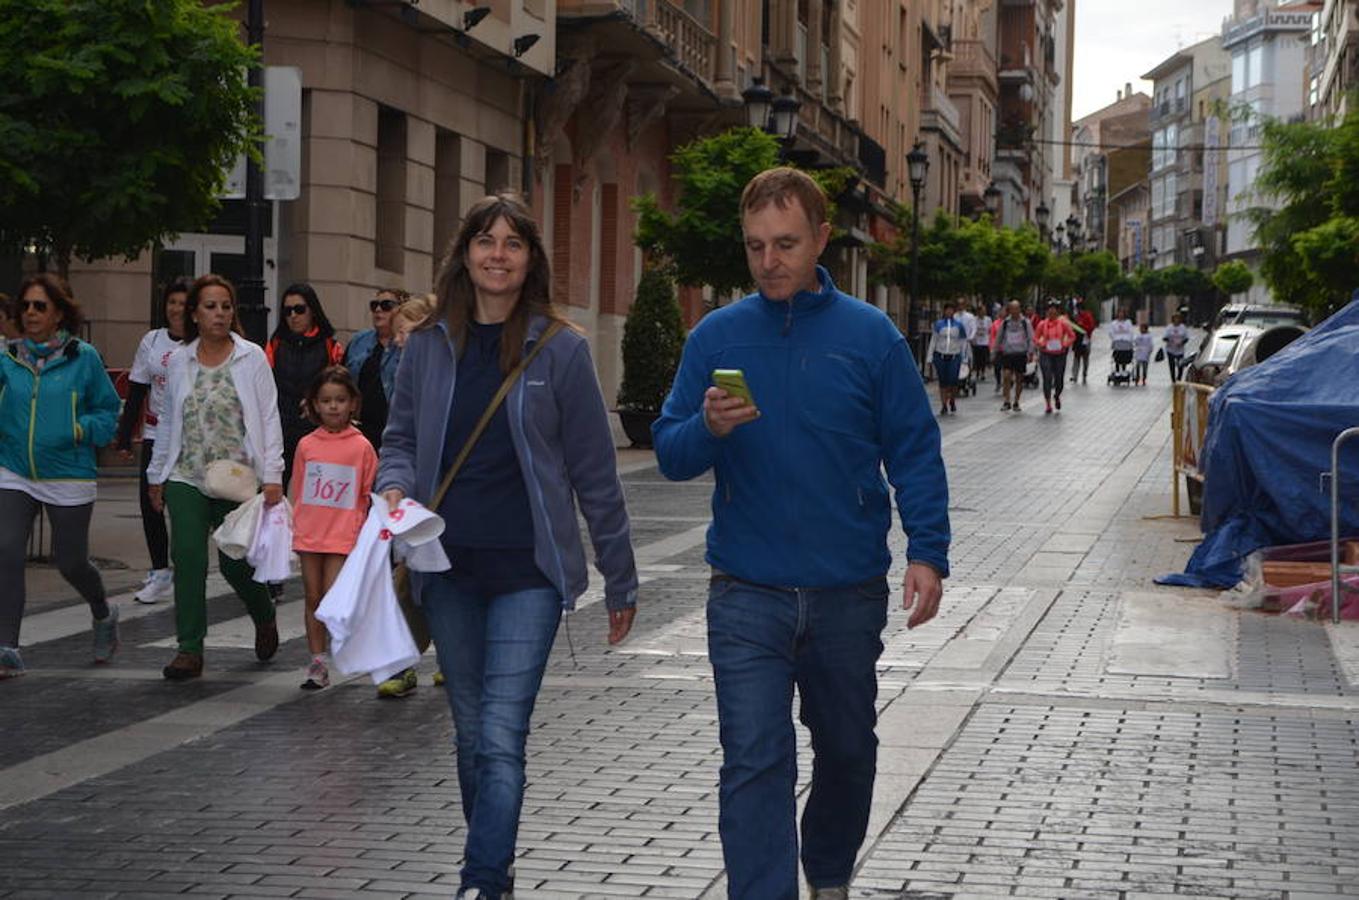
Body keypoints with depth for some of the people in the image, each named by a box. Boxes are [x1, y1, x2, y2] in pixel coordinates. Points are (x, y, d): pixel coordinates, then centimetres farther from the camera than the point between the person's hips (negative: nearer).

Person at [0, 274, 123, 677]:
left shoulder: (83, 357, -4)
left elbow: (108, 410, 3)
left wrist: (81, 429, -14)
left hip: (68, 477, -2)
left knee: (70, 562, 9)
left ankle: (104, 615, 41)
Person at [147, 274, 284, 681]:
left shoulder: (252, 358, -1)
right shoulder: (179, 362, 8)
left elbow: (268, 418, -3)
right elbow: (168, 422, 15)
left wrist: (271, 475, -9)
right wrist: (156, 474, 16)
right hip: (186, 477, 2)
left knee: (235, 561, 0)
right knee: (187, 556, -10)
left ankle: (264, 617, 32)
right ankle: (190, 649, -5)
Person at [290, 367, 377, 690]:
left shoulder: (361, 446, -3)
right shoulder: (307, 445, 4)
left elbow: (369, 494, 4)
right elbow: (296, 490, 13)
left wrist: (367, 532, 3)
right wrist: (296, 526, 12)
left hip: (344, 534, -3)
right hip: (308, 533, 3)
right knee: (313, 598, 7)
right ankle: (317, 661, 14)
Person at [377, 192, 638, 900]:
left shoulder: (560, 350, -2)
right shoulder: (428, 346, 6)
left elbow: (593, 470, 0)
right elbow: (400, 437, 15)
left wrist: (619, 578, 3)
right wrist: (395, 485, -9)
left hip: (529, 572, -4)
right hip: (449, 569, 4)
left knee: (501, 740, -12)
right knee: (473, 734, 14)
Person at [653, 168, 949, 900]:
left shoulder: (870, 335, -3)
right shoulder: (716, 336, 0)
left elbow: (914, 451, -1)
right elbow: (670, 454, 0)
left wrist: (928, 552, -12)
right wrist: (708, 428, -22)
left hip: (850, 592, 1)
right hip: (747, 593, -1)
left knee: (847, 749, 18)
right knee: (755, 761, -8)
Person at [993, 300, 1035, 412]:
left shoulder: (1026, 323, 2)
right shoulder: (1004, 323, 6)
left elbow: (1030, 338, 3)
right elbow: (998, 338, 14)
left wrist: (1031, 352, -6)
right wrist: (995, 352, 14)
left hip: (1021, 354, 0)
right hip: (1007, 353, 0)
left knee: (1019, 379, 5)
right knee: (1007, 375, -15)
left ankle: (1016, 403, 16)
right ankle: (1007, 402, -10)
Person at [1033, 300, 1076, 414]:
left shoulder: (1063, 324, -1)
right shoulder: (1042, 324, 0)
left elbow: (1072, 336, 5)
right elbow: (1035, 338, 8)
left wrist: (1065, 344, -11)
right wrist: (1041, 344, -11)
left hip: (1059, 354, 0)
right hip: (1045, 355, 0)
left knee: (1059, 380, 4)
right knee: (1047, 379, -10)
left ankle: (1057, 396, 39)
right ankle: (1048, 406, -4)